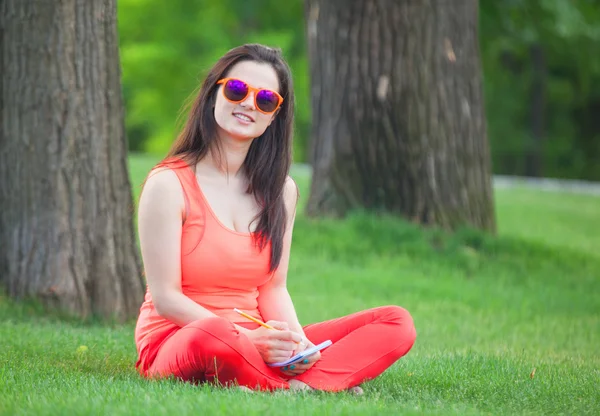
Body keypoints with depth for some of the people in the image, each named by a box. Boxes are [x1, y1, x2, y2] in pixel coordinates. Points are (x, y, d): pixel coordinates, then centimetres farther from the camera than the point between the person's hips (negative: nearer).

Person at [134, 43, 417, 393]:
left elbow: (273, 288, 10)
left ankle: (300, 384, -31)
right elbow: (165, 298, -12)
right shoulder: (169, 184, -8)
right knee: (212, 335, -44)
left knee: (397, 324, -8)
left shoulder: (282, 190, 10)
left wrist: (296, 339, -12)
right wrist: (247, 339, -23)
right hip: (175, 342, -6)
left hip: (257, 344, 6)